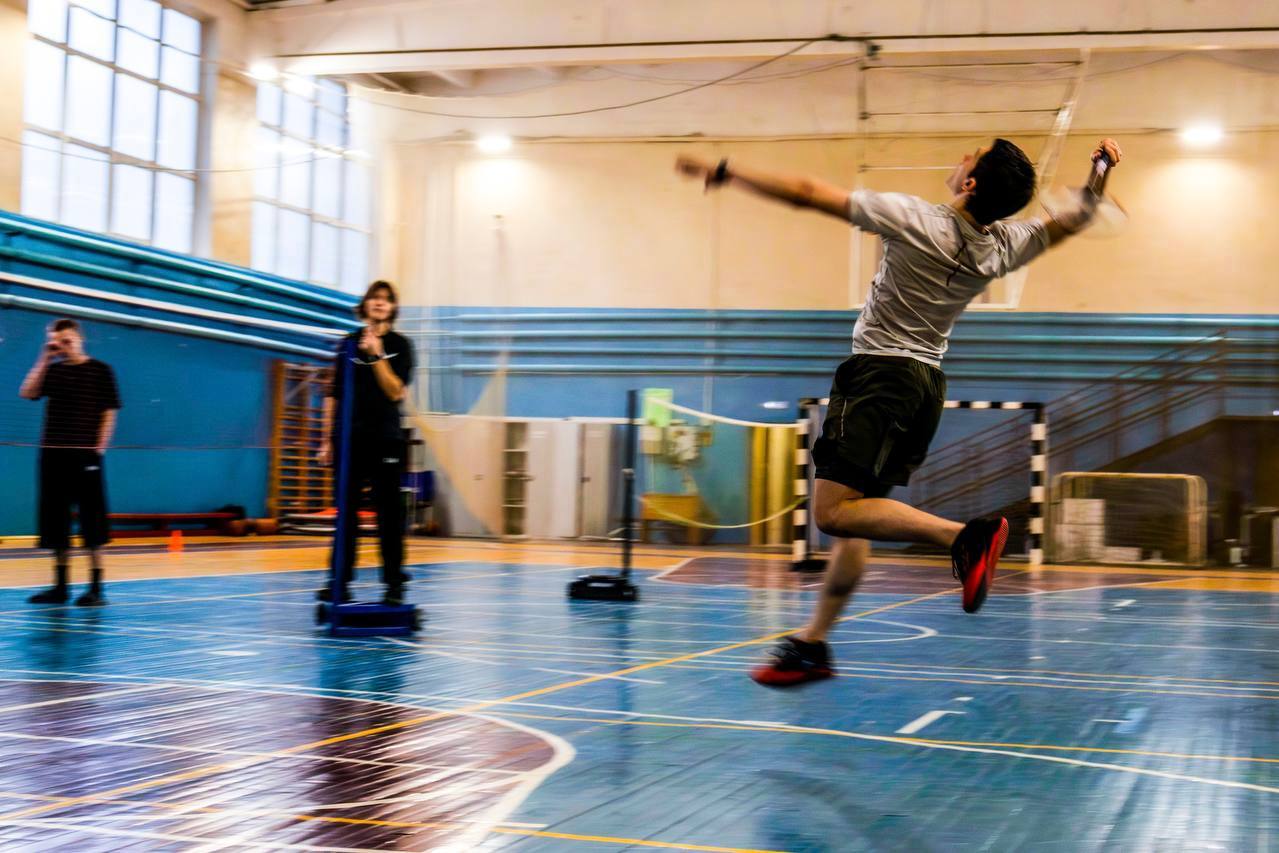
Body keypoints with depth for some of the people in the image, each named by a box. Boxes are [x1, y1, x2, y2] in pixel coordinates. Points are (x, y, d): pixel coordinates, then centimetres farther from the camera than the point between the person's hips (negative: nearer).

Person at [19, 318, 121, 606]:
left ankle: (96, 587, -1)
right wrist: (44, 359, -5)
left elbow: (109, 412, -1)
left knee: (91, 521, -4)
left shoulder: (100, 370, 1)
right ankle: (60, 586, 14)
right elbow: (26, 393, -4)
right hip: (52, 453, 4)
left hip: (85, 454, -4)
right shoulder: (52, 370, 11)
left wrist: (100, 449, -8)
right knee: (55, 521, 6)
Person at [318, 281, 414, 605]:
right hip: (349, 437, 2)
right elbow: (334, 394, 10)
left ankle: (394, 584, 3)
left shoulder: (400, 345, 2)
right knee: (346, 511, 3)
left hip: (386, 438, -2)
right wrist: (327, 439, 7)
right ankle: (340, 581, 7)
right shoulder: (348, 343, 8)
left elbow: (396, 392, -9)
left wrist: (377, 356, -17)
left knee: (389, 511, -1)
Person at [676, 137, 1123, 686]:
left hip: (881, 373, -8)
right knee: (854, 516, 11)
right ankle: (812, 645, 14)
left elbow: (807, 194, -12)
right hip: (929, 381, 8)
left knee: (834, 512, -17)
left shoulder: (914, 220, -16)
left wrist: (725, 173, -3)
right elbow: (1076, 217, 18)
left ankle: (968, 535, -27)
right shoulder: (1006, 245, 0)